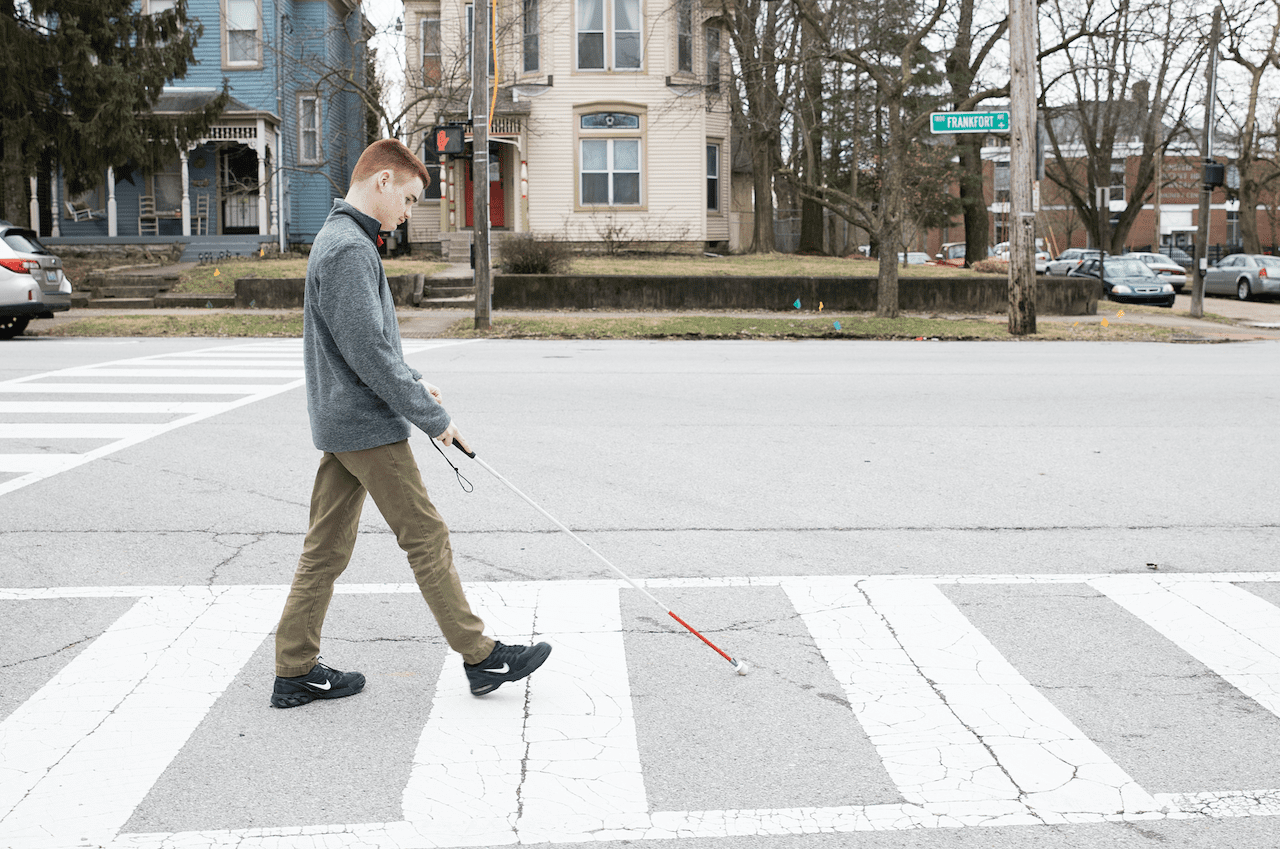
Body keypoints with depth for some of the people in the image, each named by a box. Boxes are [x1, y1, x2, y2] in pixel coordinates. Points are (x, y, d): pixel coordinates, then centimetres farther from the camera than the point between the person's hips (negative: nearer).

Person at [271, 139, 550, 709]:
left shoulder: (339, 240, 16)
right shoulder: (349, 249, -17)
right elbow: (369, 352, -22)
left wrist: (412, 381, 14)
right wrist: (432, 417, -15)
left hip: (339, 425, 10)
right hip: (369, 427, -10)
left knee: (327, 548, 12)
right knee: (427, 538, -1)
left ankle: (295, 672, 18)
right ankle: (480, 657, 8)